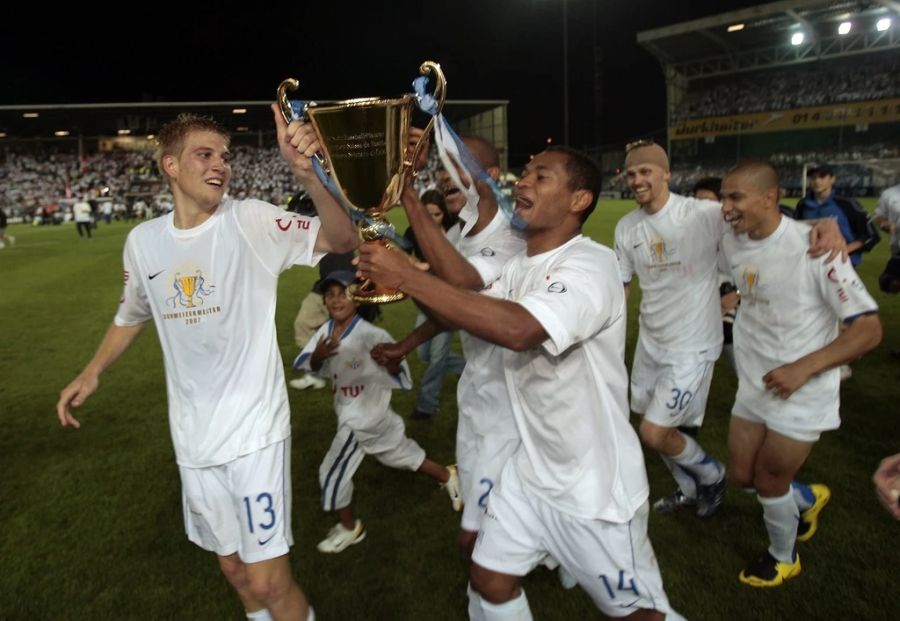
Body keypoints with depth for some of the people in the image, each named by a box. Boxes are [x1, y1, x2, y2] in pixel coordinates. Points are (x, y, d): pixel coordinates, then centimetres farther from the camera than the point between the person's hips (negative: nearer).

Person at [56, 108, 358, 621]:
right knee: (232, 565, 21)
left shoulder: (251, 221, -13)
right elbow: (133, 315, 19)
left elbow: (342, 241, -26)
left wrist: (309, 175, -42)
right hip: (194, 436, 5)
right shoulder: (143, 241, 1)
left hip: (254, 428, -4)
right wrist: (93, 371, 8)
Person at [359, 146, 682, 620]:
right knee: (489, 580, 15)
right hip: (531, 470, 7)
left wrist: (408, 277, -37)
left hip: (594, 483, -7)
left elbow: (519, 329, -40)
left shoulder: (590, 265, -24)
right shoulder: (518, 267, 4)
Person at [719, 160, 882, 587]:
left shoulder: (813, 247, -23)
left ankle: (783, 558, 37)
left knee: (768, 480, 7)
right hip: (753, 386, 6)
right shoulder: (731, 244, -5)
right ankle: (808, 498, 45)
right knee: (741, 474, 14)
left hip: (802, 394, -6)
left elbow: (869, 329, -21)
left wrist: (802, 368, -28)